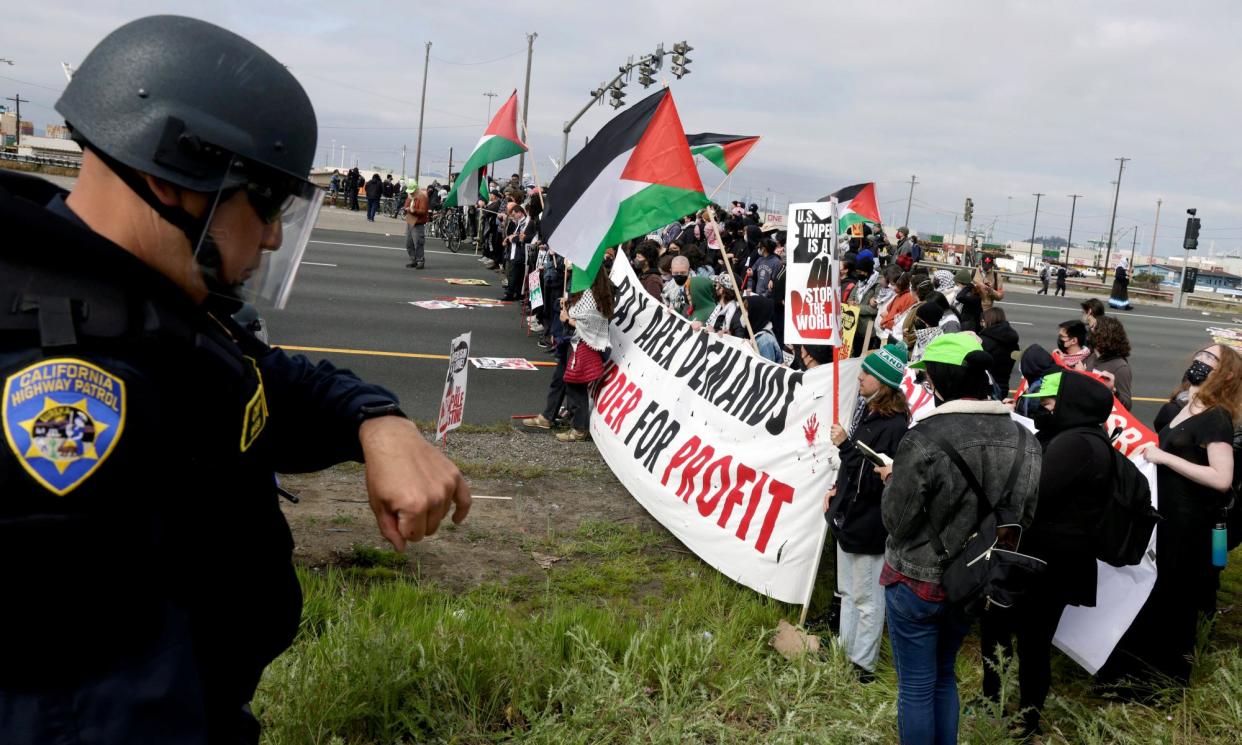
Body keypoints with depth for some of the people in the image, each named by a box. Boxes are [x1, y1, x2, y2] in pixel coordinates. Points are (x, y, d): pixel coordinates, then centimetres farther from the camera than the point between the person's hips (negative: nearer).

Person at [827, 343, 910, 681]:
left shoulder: (894, 426, -24)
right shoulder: (867, 410, 3)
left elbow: (875, 481, -27)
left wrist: (845, 445, -27)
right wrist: (838, 488, 14)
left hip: (869, 525, -9)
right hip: (848, 516, 9)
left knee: (867, 599, 7)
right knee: (847, 592, 22)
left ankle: (863, 664, 21)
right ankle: (844, 651, 37)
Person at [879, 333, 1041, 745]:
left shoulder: (924, 439, -25)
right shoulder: (1024, 441, -6)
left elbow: (896, 521, -19)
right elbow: (1026, 516, 4)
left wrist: (893, 481, 0)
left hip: (918, 581, -6)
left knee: (916, 686, 10)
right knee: (944, 676, 25)